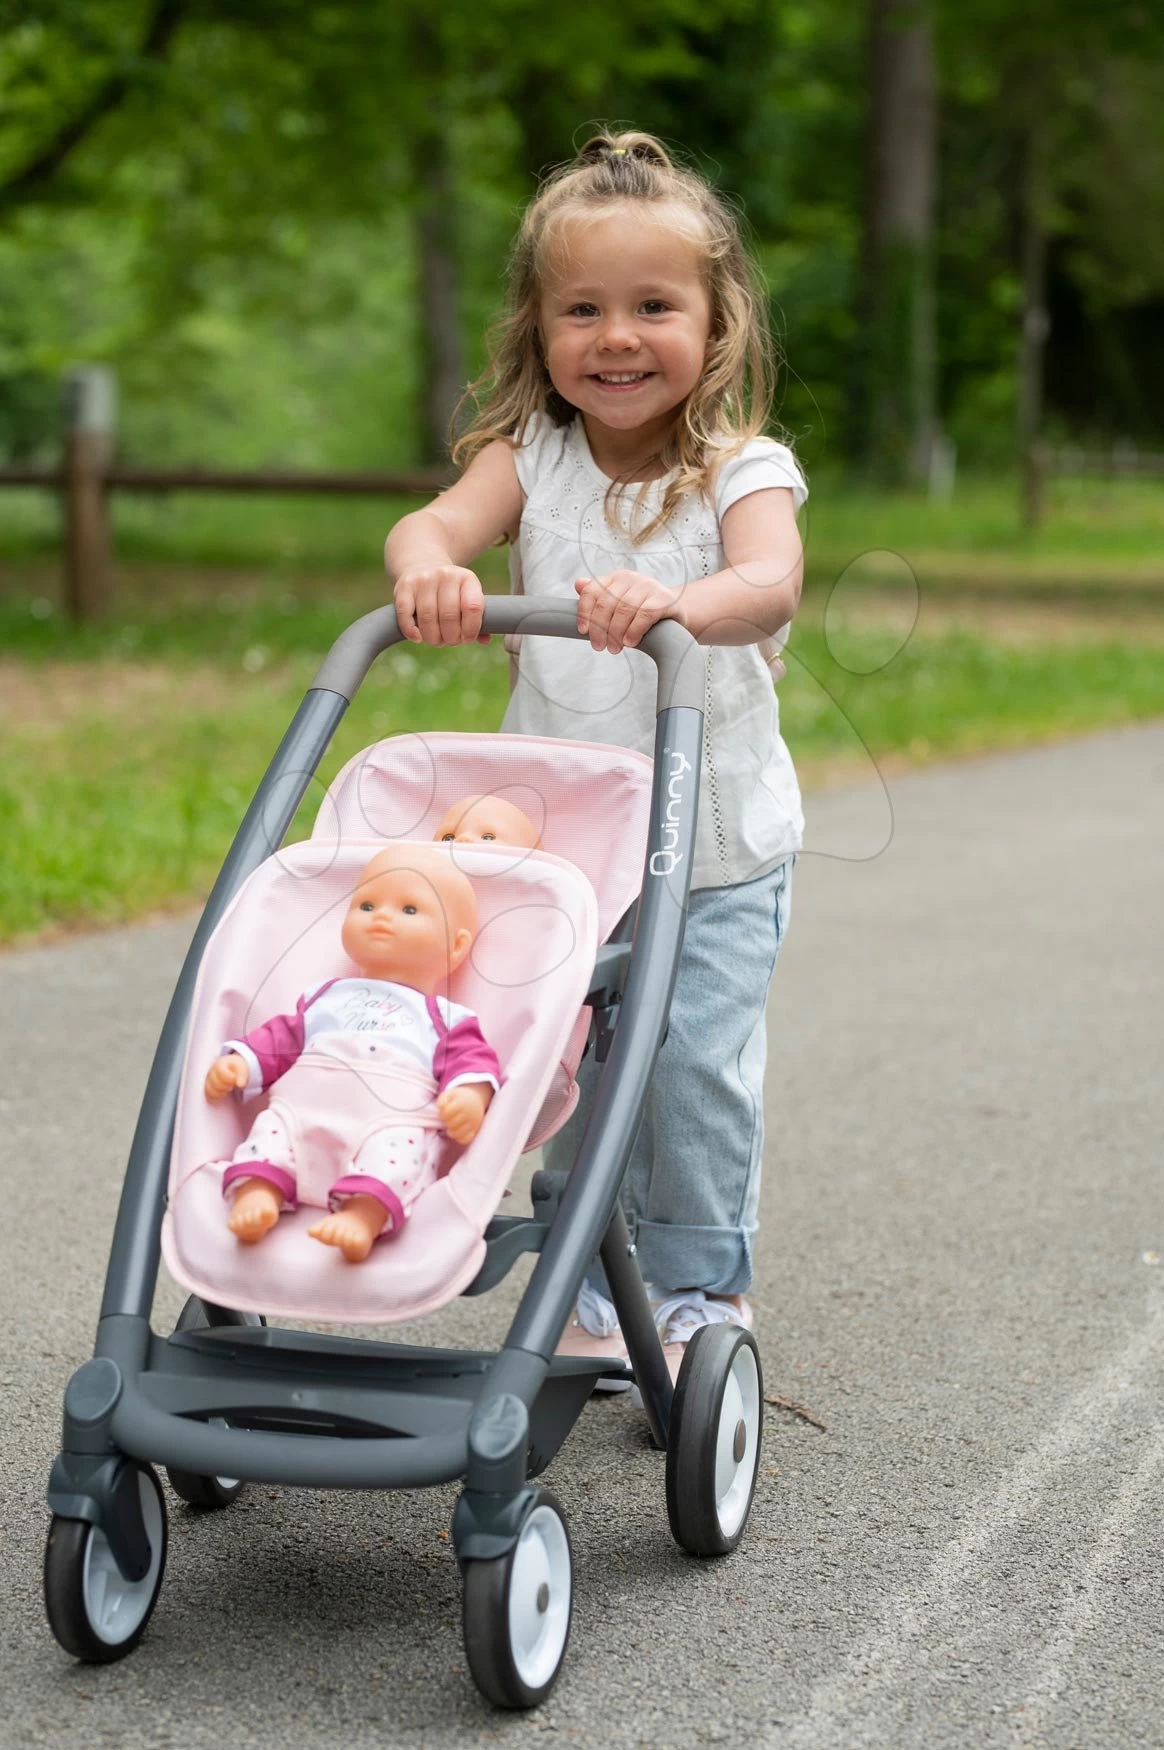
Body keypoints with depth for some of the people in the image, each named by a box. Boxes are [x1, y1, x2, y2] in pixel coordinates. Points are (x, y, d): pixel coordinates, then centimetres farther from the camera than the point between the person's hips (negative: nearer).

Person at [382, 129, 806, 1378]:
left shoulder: (742, 471, -11)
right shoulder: (531, 458, -3)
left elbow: (770, 585, -31)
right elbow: (435, 521, -21)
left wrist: (674, 600, -53)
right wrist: (428, 568, -46)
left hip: (718, 858, -2)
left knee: (695, 1067, -5)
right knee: (571, 1071, 7)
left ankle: (701, 1295, 15)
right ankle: (588, 1294, 25)